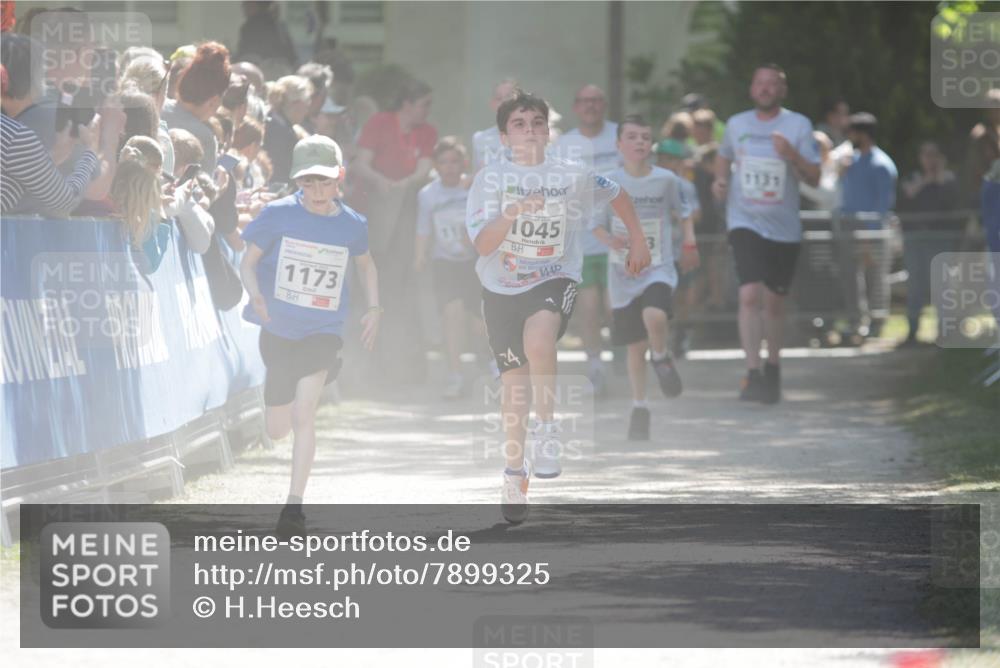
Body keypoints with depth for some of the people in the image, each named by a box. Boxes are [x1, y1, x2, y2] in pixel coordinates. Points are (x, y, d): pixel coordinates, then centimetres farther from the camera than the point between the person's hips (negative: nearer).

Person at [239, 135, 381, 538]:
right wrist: (255, 294, -23)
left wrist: (374, 308, 7)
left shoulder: (352, 225, -2)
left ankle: (294, 505, -17)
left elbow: (365, 264, 18)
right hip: (278, 328, 2)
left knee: (303, 412, -21)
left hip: (323, 330, -2)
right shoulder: (278, 214, -7)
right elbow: (249, 260, -3)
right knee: (277, 430, 13)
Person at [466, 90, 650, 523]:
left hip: (554, 281, -2)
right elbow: (483, 245, -18)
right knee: (514, 381, 10)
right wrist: (512, 213, -33)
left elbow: (616, 195, 16)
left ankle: (547, 430, -15)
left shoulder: (573, 176, -5)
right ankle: (515, 473, 30)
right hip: (502, 288, 2)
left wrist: (638, 242, 19)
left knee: (538, 338, -35)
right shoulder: (491, 179, -8)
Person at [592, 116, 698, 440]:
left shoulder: (666, 180, -4)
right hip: (623, 274, 1)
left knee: (654, 315, -31)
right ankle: (639, 406, 24)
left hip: (659, 269, -1)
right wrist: (609, 240, -15)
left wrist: (689, 242, 4)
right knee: (635, 345, 7)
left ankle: (661, 357, 1)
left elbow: (684, 210, 14)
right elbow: (595, 221, 4)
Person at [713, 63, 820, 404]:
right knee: (750, 295, -18)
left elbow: (814, 178, -6)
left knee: (774, 300, 11)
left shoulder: (799, 125, -2)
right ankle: (753, 373, -22)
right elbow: (724, 156, 25)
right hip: (745, 222, 0)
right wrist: (720, 179, 5)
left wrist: (792, 155, -23)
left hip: (784, 226, 0)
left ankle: (773, 369, 32)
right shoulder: (736, 124, 5)